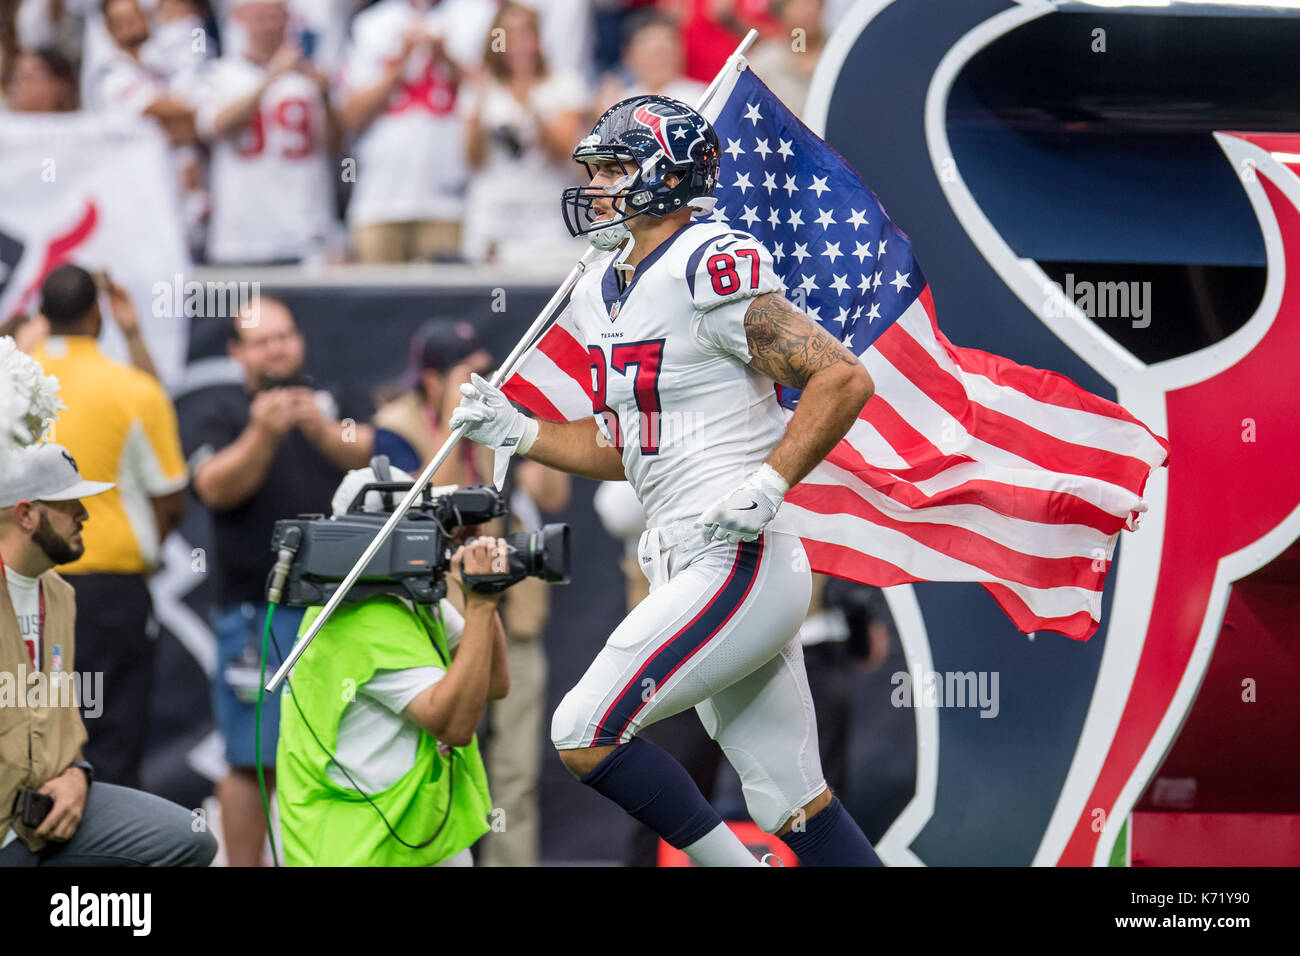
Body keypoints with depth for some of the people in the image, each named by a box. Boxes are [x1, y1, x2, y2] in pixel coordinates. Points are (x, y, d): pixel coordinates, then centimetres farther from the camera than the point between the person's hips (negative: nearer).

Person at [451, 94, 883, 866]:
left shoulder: (710, 270, -14)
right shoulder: (605, 291, 15)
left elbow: (845, 378, -17)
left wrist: (769, 486, -22)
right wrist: (518, 433, 11)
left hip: (738, 565, -9)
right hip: (692, 568, 9)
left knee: (585, 735, -12)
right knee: (793, 803, 9)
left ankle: (734, 865, -2)